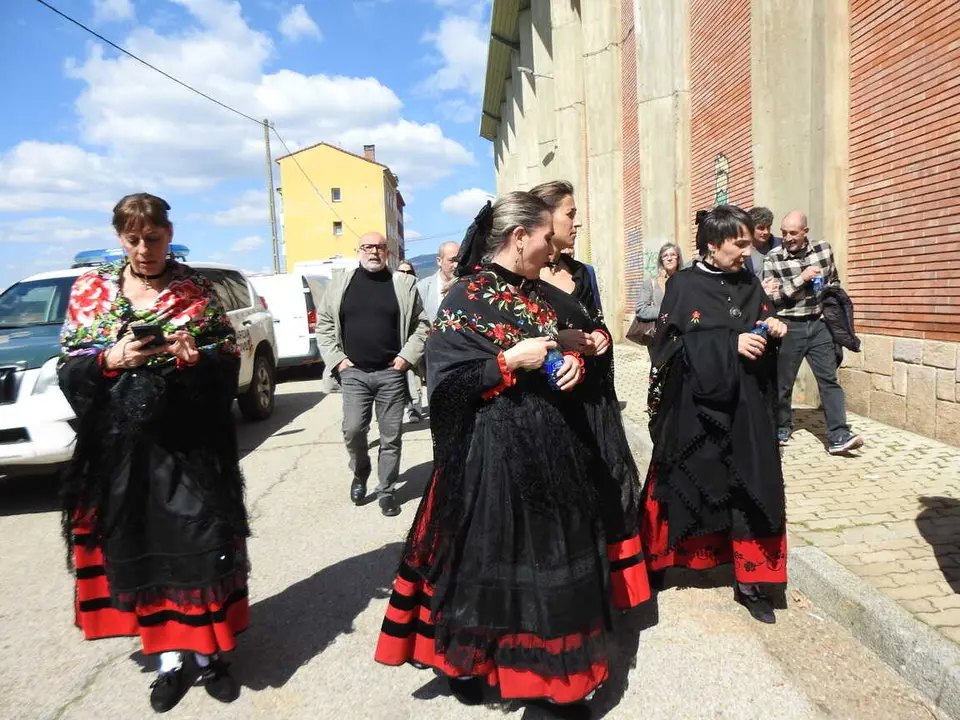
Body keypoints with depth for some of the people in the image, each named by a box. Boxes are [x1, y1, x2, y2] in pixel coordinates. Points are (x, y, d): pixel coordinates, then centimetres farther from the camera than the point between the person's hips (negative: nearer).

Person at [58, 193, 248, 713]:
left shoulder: (196, 290, 2)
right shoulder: (90, 290, 6)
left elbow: (229, 362, 1)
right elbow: (68, 370, 4)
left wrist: (197, 358, -19)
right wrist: (111, 360, -15)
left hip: (190, 442, -1)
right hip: (121, 444, 2)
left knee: (198, 545, 1)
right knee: (139, 549, 8)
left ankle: (208, 655, 19)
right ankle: (169, 660, 24)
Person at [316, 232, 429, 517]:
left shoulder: (404, 284, 4)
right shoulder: (340, 284, 7)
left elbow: (421, 324, 5)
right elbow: (324, 323, 9)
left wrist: (407, 356, -5)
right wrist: (337, 359, 0)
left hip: (391, 372, 0)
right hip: (353, 372, 1)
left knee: (391, 436, 3)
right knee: (353, 430, -3)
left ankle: (386, 491, 17)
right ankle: (360, 474, 27)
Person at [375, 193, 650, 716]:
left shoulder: (531, 291, 9)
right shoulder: (468, 297, -14)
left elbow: (555, 349, 21)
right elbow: (444, 381, -19)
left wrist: (572, 362, 0)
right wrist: (511, 362, -20)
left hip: (546, 442, 8)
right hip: (491, 450, -8)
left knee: (546, 550, 17)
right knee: (487, 555, 5)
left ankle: (546, 666, 37)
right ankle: (467, 660, 29)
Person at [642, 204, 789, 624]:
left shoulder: (748, 284, 9)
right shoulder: (684, 286, -7)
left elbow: (762, 329, 17)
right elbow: (677, 345, -14)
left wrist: (772, 330, -5)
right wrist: (731, 344, -21)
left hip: (745, 406, 5)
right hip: (696, 408, -5)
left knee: (751, 488, 4)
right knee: (685, 487, 5)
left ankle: (751, 581, 16)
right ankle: (655, 562, 26)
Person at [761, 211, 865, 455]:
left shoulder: (824, 249, 2)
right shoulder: (773, 259, -9)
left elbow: (834, 281, 16)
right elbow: (770, 297, -13)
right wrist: (801, 279, -18)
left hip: (819, 324, 2)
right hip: (789, 327, -2)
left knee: (829, 379, -4)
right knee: (783, 381, 8)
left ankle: (838, 437, -4)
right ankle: (782, 428, 27)